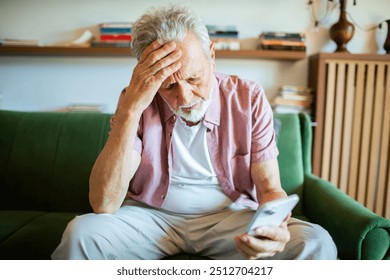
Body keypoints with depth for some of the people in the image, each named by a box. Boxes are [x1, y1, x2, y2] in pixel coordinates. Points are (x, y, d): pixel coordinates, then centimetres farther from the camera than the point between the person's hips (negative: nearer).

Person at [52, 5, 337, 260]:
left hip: (231, 214, 1)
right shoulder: (137, 102, -10)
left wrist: (275, 228, -30)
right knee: (81, 234, -27)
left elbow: (270, 188, -5)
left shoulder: (249, 99, -9)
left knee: (317, 244, -22)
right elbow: (103, 203, -20)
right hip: (153, 215, 0)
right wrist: (130, 110, -29)